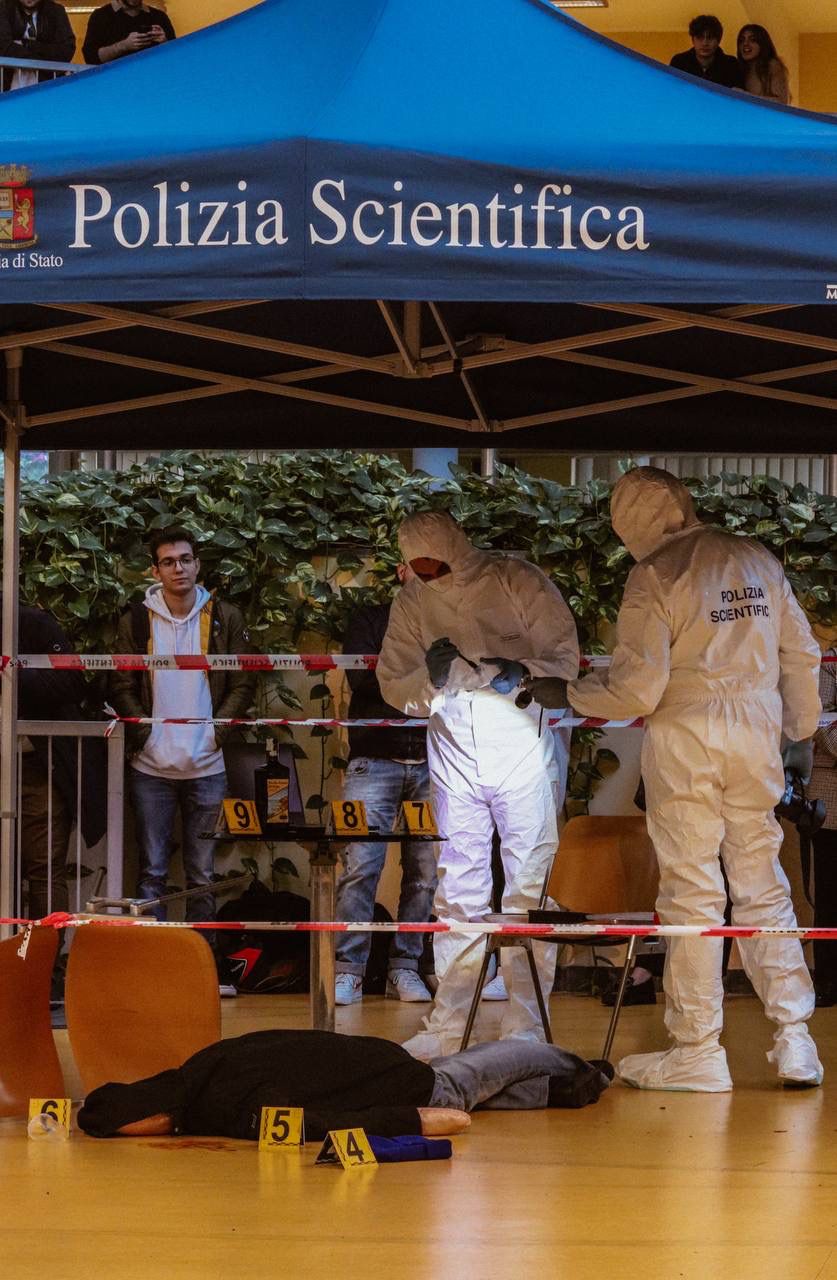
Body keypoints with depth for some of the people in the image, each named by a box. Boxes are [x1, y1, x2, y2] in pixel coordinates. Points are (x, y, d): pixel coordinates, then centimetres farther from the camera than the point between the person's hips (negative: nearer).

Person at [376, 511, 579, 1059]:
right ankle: (449, 1027, 11)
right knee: (458, 890, 6)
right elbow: (394, 686, 7)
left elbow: (565, 655, -7)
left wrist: (523, 673, -25)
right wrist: (429, 677, -14)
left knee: (530, 884, -2)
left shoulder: (516, 581, -7)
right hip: (454, 757, 4)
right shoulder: (413, 602, 5)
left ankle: (526, 1024, 2)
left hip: (522, 746, -4)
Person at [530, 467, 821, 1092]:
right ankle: (794, 1038, 6)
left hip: (685, 739, -5)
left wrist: (571, 694, 4)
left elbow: (637, 689, -13)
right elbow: (802, 653, 13)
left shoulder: (654, 576, -9)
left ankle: (698, 1050, 2)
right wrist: (801, 733, 24)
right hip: (757, 736, 5)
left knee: (691, 892, 0)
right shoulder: (758, 560, 7)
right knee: (763, 886, 11)